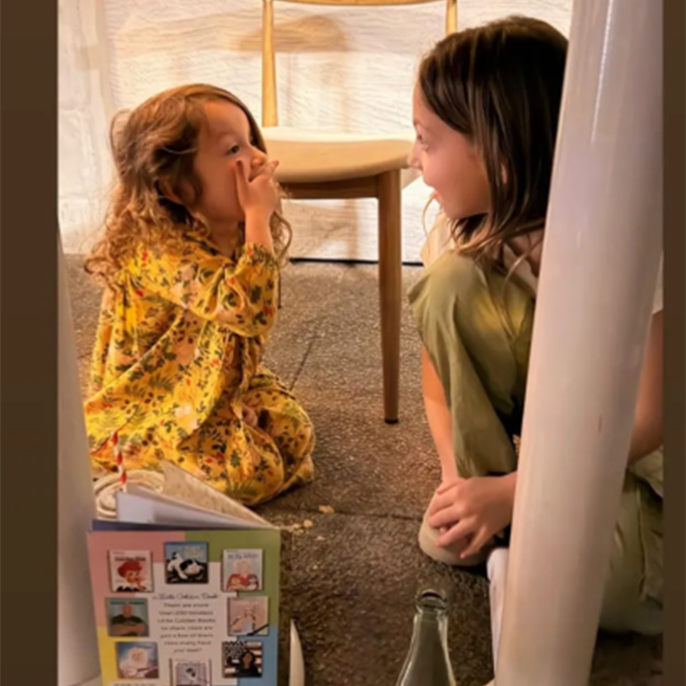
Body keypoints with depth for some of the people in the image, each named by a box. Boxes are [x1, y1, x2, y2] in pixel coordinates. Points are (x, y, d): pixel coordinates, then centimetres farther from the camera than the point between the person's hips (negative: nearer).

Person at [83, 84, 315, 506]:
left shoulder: (229, 234, -1)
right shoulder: (158, 251, -30)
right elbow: (245, 305, -45)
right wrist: (259, 217, -37)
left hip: (222, 390, 9)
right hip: (146, 412, -9)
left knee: (295, 431, 1)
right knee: (252, 473, -20)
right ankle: (148, 470, 5)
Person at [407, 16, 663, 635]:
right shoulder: (466, 231, -13)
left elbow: (648, 418, -26)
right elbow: (439, 368, -5)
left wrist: (510, 492, -26)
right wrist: (459, 480, -19)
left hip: (637, 461, -4)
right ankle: (484, 509, -7)